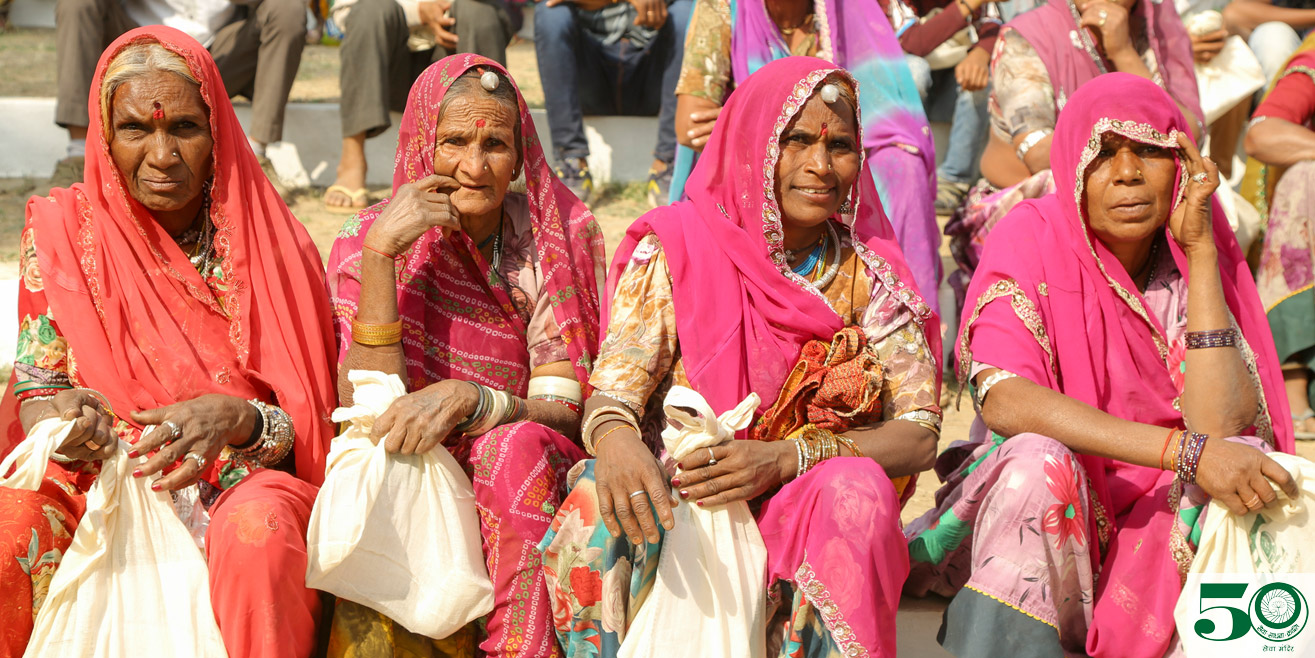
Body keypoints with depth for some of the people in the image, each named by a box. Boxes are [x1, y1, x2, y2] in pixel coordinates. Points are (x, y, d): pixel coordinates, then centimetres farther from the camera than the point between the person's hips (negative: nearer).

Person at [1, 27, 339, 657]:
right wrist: (62, 423, -25)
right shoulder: (62, 230, 1)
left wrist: (238, 419, -26)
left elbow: (310, 421, -3)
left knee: (255, 532, -35)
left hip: (243, 483, -1)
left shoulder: (265, 245, -2)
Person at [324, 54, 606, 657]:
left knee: (515, 447, -31)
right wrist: (379, 252, -22)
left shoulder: (560, 235, -3)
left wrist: (465, 398, -28)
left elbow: (566, 413, -8)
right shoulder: (365, 240, -4)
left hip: (524, 489, 0)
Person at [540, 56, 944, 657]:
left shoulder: (870, 274, 1)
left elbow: (918, 433, -6)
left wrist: (782, 459, -24)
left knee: (856, 491, -31)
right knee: (601, 501, -31)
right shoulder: (677, 248, -1)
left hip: (809, 513, 1)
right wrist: (615, 438, -35)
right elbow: (612, 393, -9)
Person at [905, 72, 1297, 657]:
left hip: (1160, 523, 3)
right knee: (1037, 461, -32)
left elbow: (1218, 424, -20)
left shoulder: (1201, 257, -4)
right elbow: (1002, 399, -27)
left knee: (1245, 456, -24)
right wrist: (1186, 451, -34)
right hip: (1042, 513, -2)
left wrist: (1199, 247, -18)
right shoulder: (1032, 238, -10)